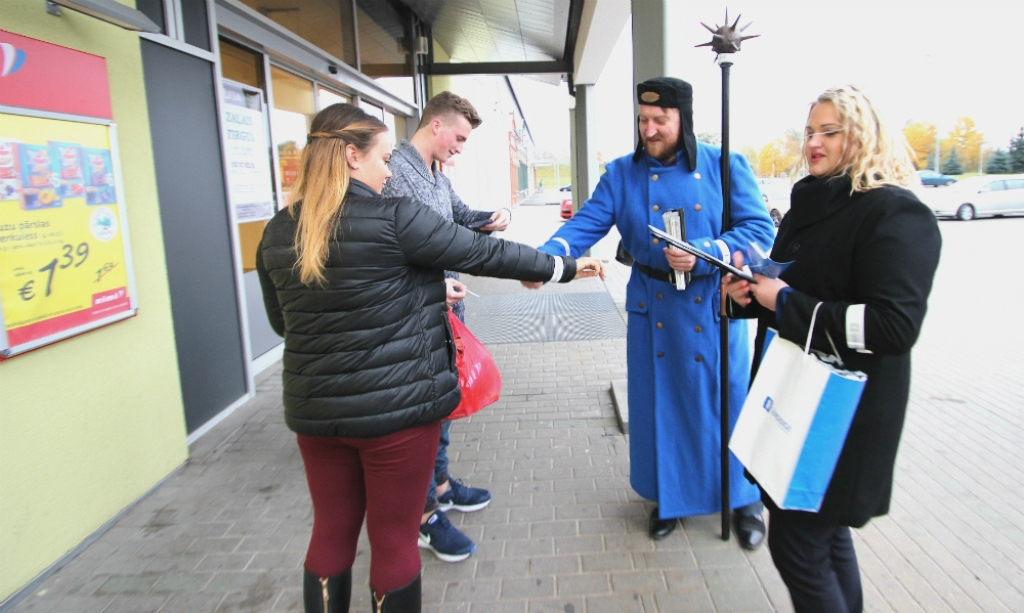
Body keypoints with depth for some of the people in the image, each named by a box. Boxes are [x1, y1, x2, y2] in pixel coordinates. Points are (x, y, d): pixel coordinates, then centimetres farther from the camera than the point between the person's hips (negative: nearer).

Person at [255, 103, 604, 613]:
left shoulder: (277, 233, 2)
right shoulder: (394, 219, -15)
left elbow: (281, 321, 14)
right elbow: (486, 254, -8)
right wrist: (565, 267, 5)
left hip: (314, 410, 6)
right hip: (398, 407, -5)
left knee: (331, 532, 20)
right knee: (394, 538, 12)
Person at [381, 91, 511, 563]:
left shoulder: (438, 174, 14)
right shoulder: (394, 170, -16)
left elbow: (459, 216, 25)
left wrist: (491, 218, 4)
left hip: (447, 300, 10)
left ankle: (440, 483, 36)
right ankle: (425, 514, 12)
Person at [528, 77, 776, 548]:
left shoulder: (725, 166, -4)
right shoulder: (622, 173, 1)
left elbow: (759, 229, -8)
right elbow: (588, 224, -9)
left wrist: (704, 254, -24)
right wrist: (545, 258, -27)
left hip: (714, 306, -1)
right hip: (653, 308, 2)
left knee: (726, 402, 8)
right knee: (660, 402, 11)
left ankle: (744, 499, 32)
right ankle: (669, 496, 33)